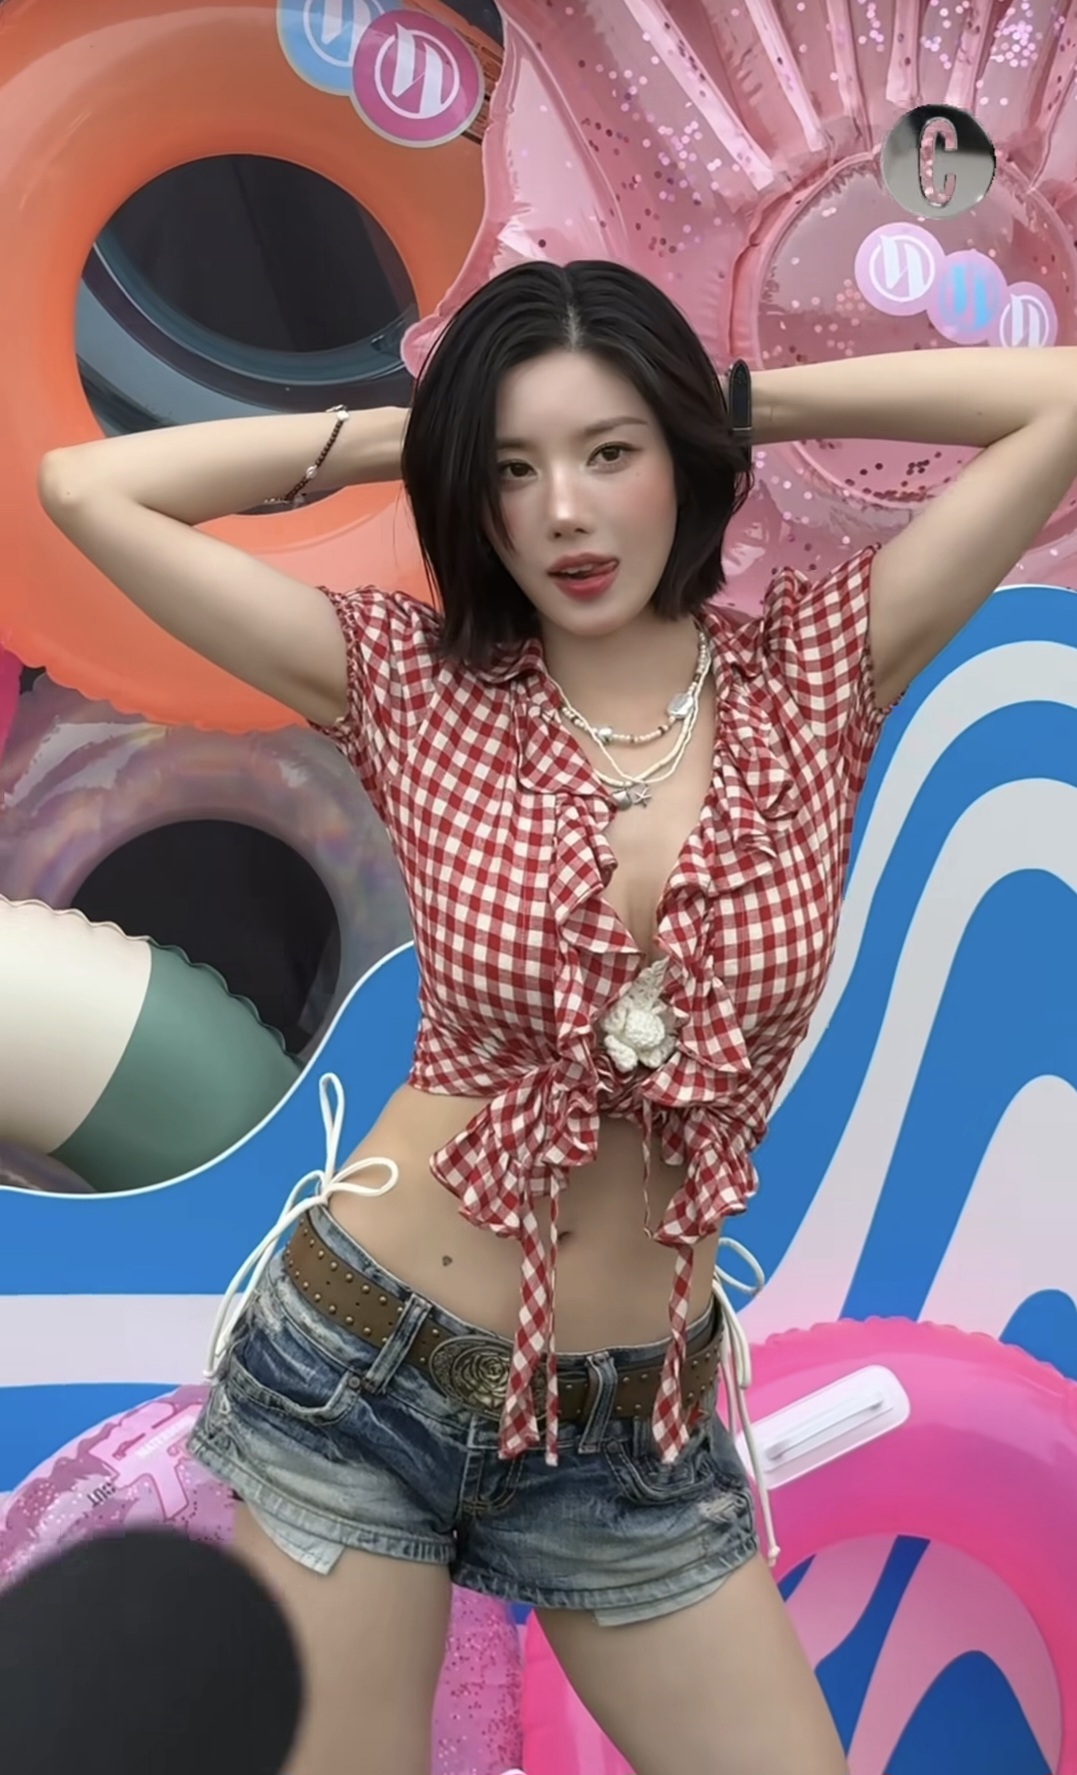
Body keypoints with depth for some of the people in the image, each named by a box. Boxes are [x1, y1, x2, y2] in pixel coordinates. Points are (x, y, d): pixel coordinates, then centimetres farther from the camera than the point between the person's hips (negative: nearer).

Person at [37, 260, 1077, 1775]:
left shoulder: (816, 672, -4)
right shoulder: (417, 684, -6)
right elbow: (86, 487, -7)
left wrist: (747, 400, -4)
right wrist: (402, 435, -3)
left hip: (642, 1425, 2)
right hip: (359, 1363, -1)